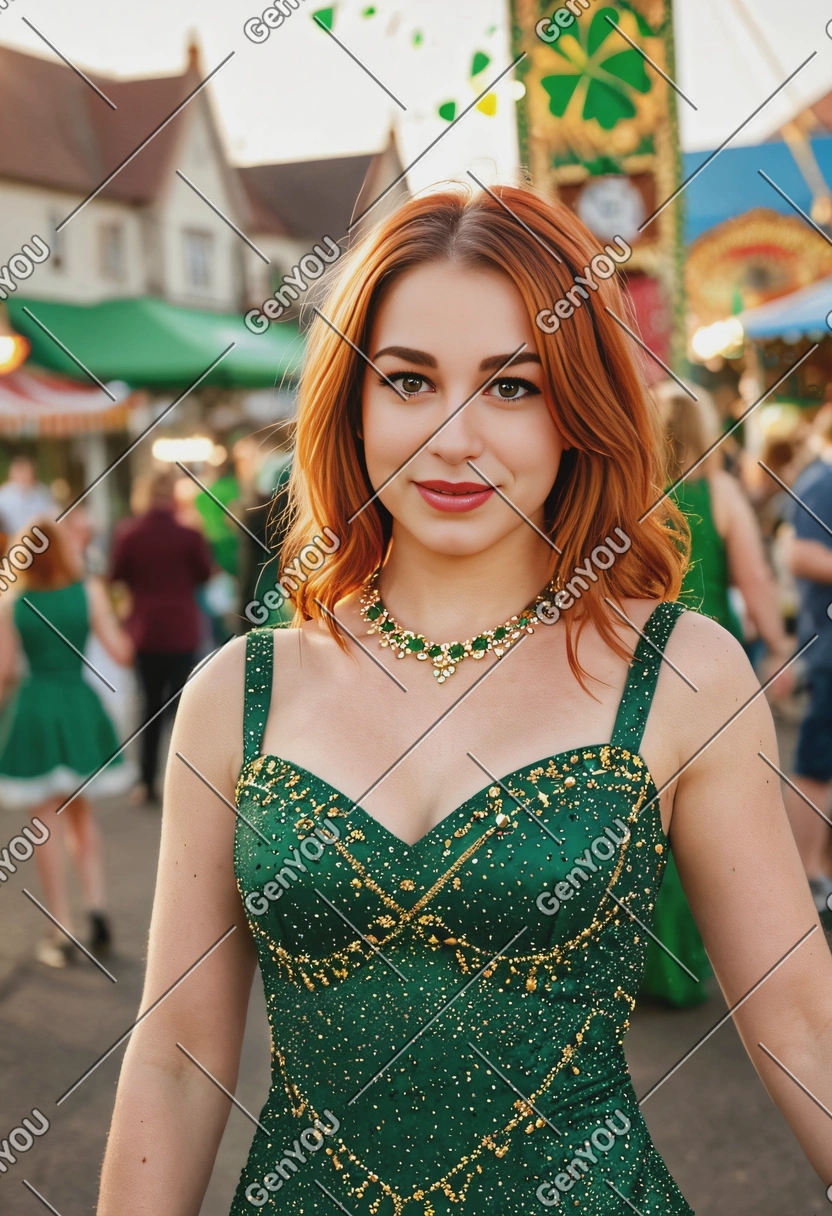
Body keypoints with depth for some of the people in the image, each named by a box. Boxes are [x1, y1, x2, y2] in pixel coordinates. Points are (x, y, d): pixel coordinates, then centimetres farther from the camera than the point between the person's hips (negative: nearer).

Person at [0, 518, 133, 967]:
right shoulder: (90, 592, -5)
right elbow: (121, 653, -5)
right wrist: (124, 626, 13)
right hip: (81, 708, 2)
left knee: (45, 824, 6)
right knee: (79, 810, 21)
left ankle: (62, 934, 8)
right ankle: (96, 904, 6)